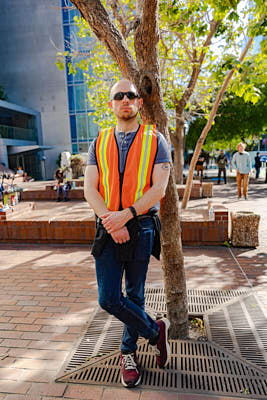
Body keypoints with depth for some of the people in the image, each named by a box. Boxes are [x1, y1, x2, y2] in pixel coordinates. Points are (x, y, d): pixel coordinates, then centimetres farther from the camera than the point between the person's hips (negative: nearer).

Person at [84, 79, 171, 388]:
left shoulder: (155, 140, 2)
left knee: (134, 296, 11)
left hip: (141, 227, -2)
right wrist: (110, 221, -16)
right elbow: (89, 189, -1)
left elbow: (159, 188, -9)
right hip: (107, 230, 2)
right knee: (108, 299, 0)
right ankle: (155, 331, 27)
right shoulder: (99, 143, 8)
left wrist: (126, 215, -20)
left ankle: (128, 352, 37)